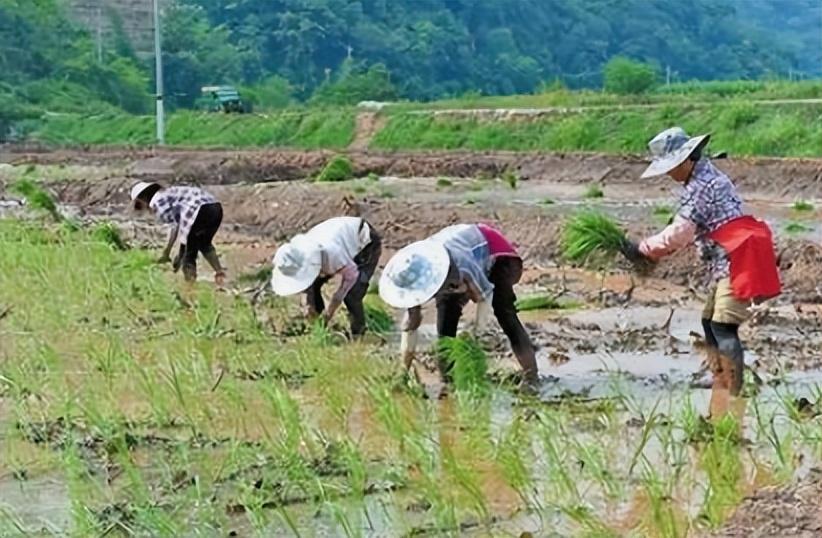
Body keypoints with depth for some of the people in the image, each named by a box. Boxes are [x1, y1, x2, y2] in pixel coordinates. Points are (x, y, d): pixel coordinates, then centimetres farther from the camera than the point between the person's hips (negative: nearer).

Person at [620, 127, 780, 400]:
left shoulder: (701, 185, -16)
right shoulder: (706, 176, 17)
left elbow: (679, 233, -18)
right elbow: (687, 230, 21)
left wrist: (643, 249, -9)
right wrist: (652, 252, 14)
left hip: (735, 262, -11)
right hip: (725, 264, 11)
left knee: (723, 326, -14)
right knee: (710, 322, 16)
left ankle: (732, 396, -14)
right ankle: (721, 388, 21)